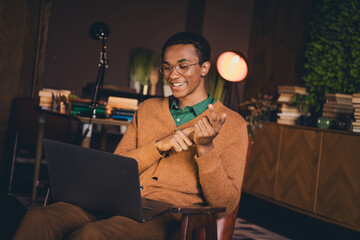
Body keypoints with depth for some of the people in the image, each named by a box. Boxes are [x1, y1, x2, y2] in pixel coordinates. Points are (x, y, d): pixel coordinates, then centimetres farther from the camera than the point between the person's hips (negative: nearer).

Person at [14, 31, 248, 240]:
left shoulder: (232, 123, 4)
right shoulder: (148, 109, 19)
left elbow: (226, 203, -3)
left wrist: (205, 148, -18)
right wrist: (159, 145, -6)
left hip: (168, 218, -4)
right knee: (37, 218, -24)